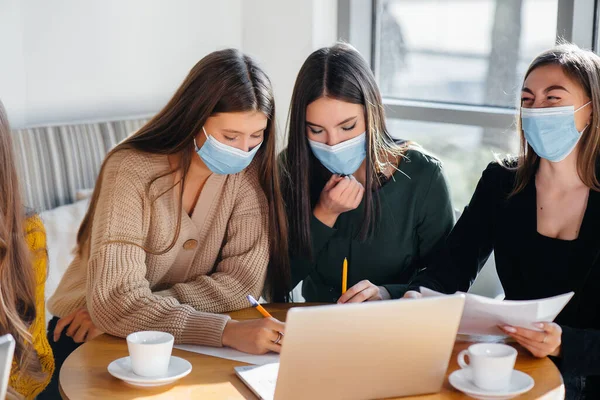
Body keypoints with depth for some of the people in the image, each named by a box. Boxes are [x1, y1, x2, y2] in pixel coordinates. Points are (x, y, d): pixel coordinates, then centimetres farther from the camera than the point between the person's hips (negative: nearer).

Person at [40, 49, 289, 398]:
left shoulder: (249, 174, -8)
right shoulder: (132, 171, -19)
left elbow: (243, 280, -13)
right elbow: (115, 299, -28)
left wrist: (136, 312, -22)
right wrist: (226, 331, -39)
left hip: (179, 341, 4)